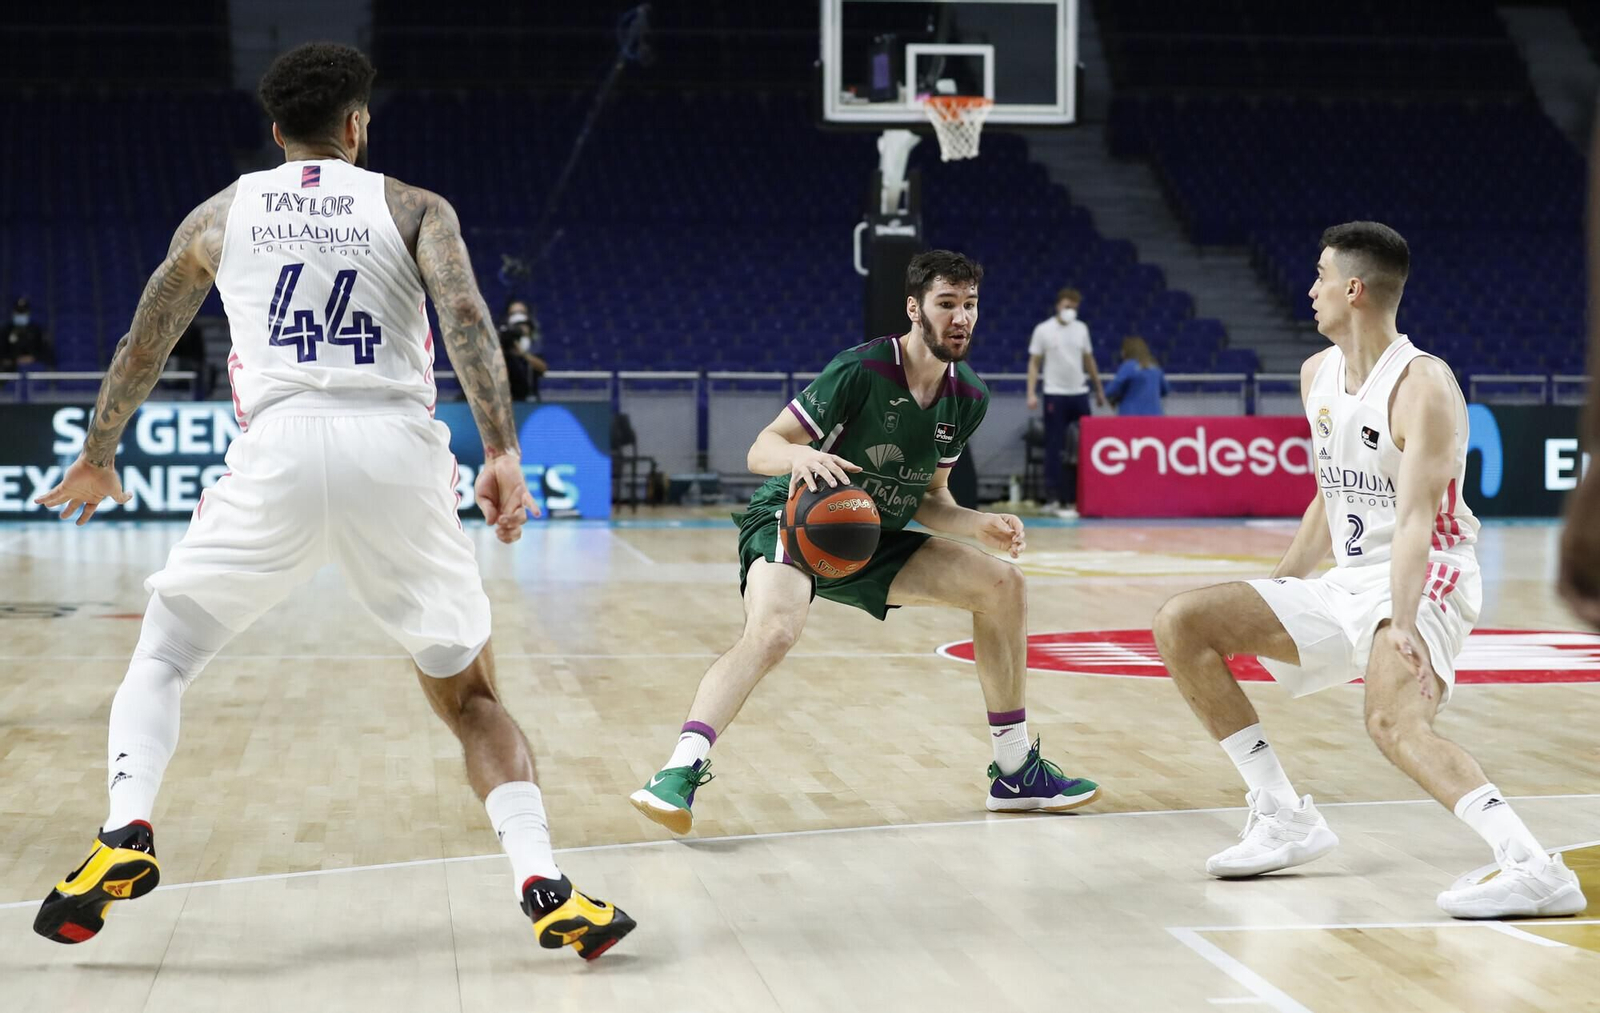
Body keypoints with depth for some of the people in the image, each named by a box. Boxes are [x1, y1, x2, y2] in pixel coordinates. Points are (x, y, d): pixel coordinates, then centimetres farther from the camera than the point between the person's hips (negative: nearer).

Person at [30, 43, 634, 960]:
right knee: (470, 694, 13)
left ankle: (126, 834, -4)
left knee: (162, 657, 19)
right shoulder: (415, 209, 15)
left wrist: (98, 458, 44)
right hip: (398, 450, 0)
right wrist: (502, 454, -14)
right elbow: (466, 317, -5)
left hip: (280, 449, 0)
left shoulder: (220, 215, 20)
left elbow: (144, 346, 29)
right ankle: (545, 887, -3)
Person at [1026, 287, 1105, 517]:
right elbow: (1034, 363, -1)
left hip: (1079, 394, 4)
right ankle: (1054, 498, 1)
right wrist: (1031, 393, -10)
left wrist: (1099, 389, 18)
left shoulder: (1081, 329, 9)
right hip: (1055, 394, -4)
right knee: (1055, 447, -2)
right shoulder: (1043, 330, -2)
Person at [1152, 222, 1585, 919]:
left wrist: (1402, 623, -39)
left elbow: (1416, 520, -28)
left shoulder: (1423, 386, -17)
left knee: (1392, 719, -37)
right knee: (1180, 625, 0)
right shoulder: (1318, 374, 9)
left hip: (1422, 582, -9)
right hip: (1346, 583, 9)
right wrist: (1276, 591, 22)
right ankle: (1284, 820, 3)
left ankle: (1535, 871, -42)